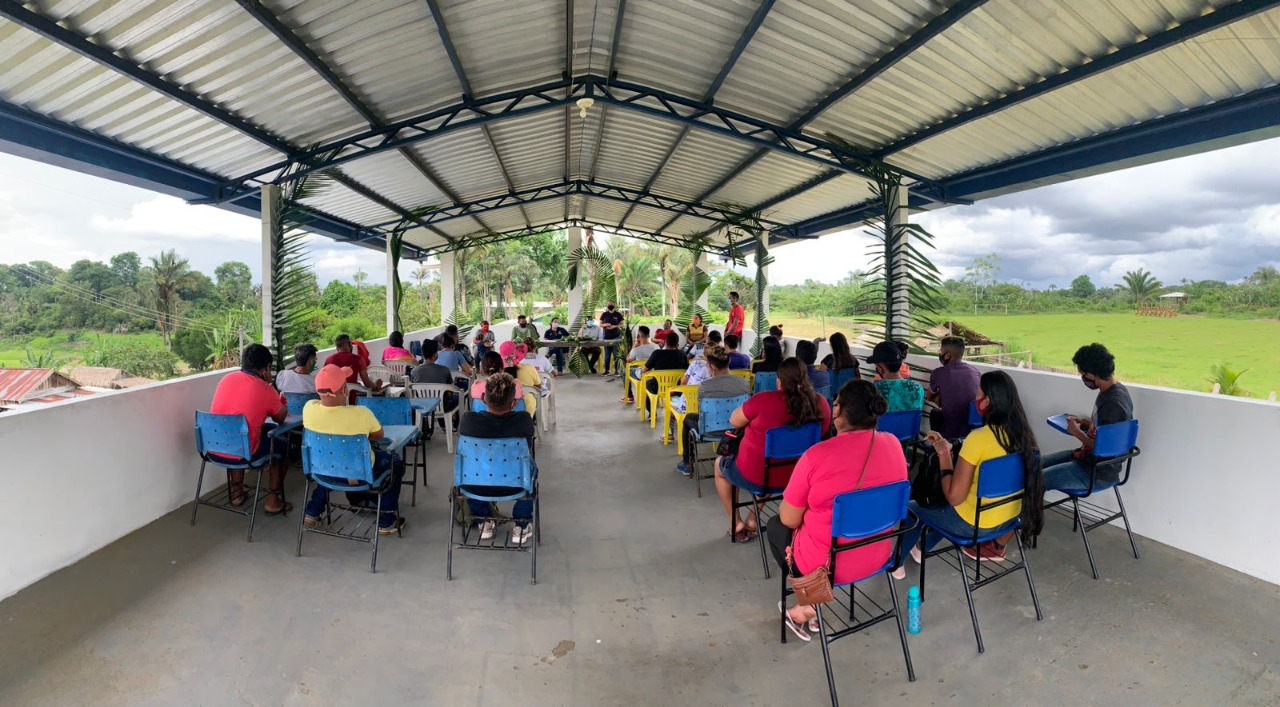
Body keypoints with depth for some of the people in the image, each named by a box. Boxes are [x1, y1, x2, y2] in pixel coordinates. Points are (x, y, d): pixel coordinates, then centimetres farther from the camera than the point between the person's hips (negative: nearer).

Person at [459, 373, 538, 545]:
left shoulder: (468, 420, -22)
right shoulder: (524, 421, -23)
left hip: (476, 485, 1)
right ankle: (521, 526, 32)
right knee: (531, 467, 32)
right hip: (514, 485, -1)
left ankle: (484, 523, 38)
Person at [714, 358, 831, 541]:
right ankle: (753, 519, 38)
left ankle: (737, 523, 29)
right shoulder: (821, 403, -10)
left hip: (755, 476, -4)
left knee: (719, 464, 28)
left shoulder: (764, 400, -24)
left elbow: (734, 421, -9)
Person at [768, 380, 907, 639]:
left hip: (827, 565, -5)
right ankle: (809, 606, 25)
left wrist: (785, 505, 7)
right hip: (878, 556, 5)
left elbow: (790, 520, -15)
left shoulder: (817, 455, -26)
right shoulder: (893, 444, -9)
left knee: (775, 526, 24)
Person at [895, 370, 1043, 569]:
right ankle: (922, 548, 48)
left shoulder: (978, 438, -28)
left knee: (912, 508, 17)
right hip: (1011, 515, 7)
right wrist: (948, 446, 11)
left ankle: (897, 562, 36)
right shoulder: (1022, 433, -6)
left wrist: (943, 453, -15)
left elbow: (954, 497, -24)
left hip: (976, 523, -7)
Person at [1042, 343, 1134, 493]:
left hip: (1097, 474, -10)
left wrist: (1078, 433, -14)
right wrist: (1083, 422, 6)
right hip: (1088, 457, 10)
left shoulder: (1113, 403, -29)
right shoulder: (1110, 390, 2)